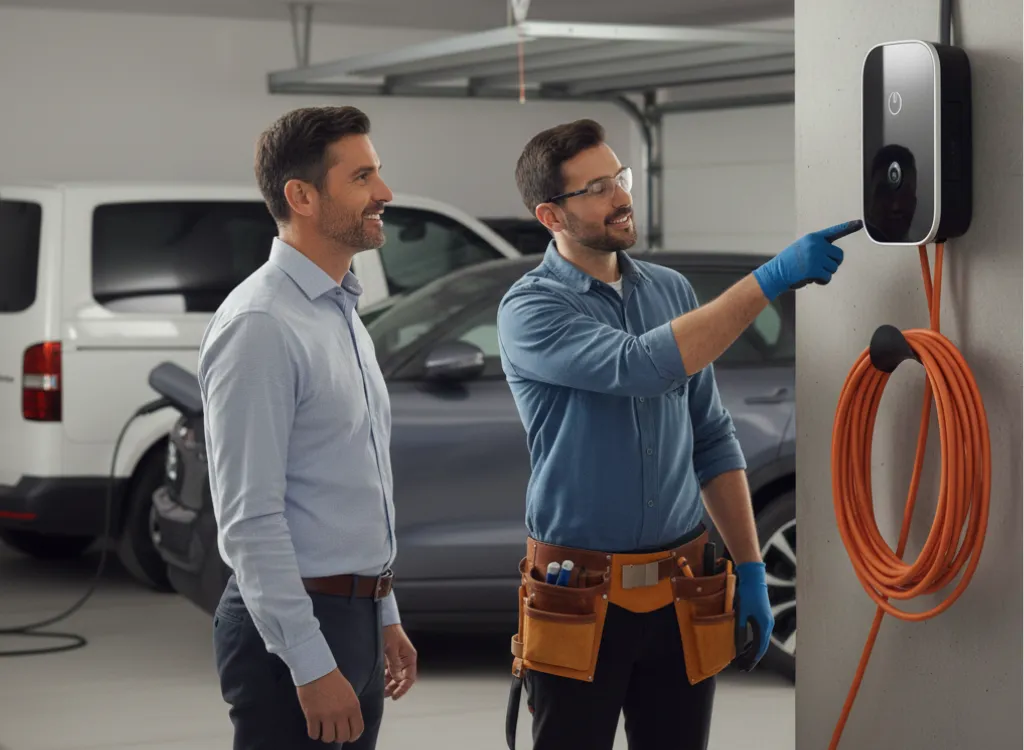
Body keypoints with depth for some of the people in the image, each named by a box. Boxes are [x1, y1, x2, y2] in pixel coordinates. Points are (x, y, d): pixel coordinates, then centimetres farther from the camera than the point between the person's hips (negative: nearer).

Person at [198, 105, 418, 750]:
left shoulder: (344, 314, 13)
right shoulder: (262, 325, -16)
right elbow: (250, 518, -20)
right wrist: (311, 667, -21)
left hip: (357, 619, 9)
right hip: (293, 626, -9)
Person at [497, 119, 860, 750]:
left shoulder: (673, 292, 9)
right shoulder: (531, 309, -9)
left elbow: (713, 441, 14)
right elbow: (641, 366, -26)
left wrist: (751, 568, 9)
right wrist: (770, 280, -27)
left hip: (683, 596, 5)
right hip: (580, 597, -4)